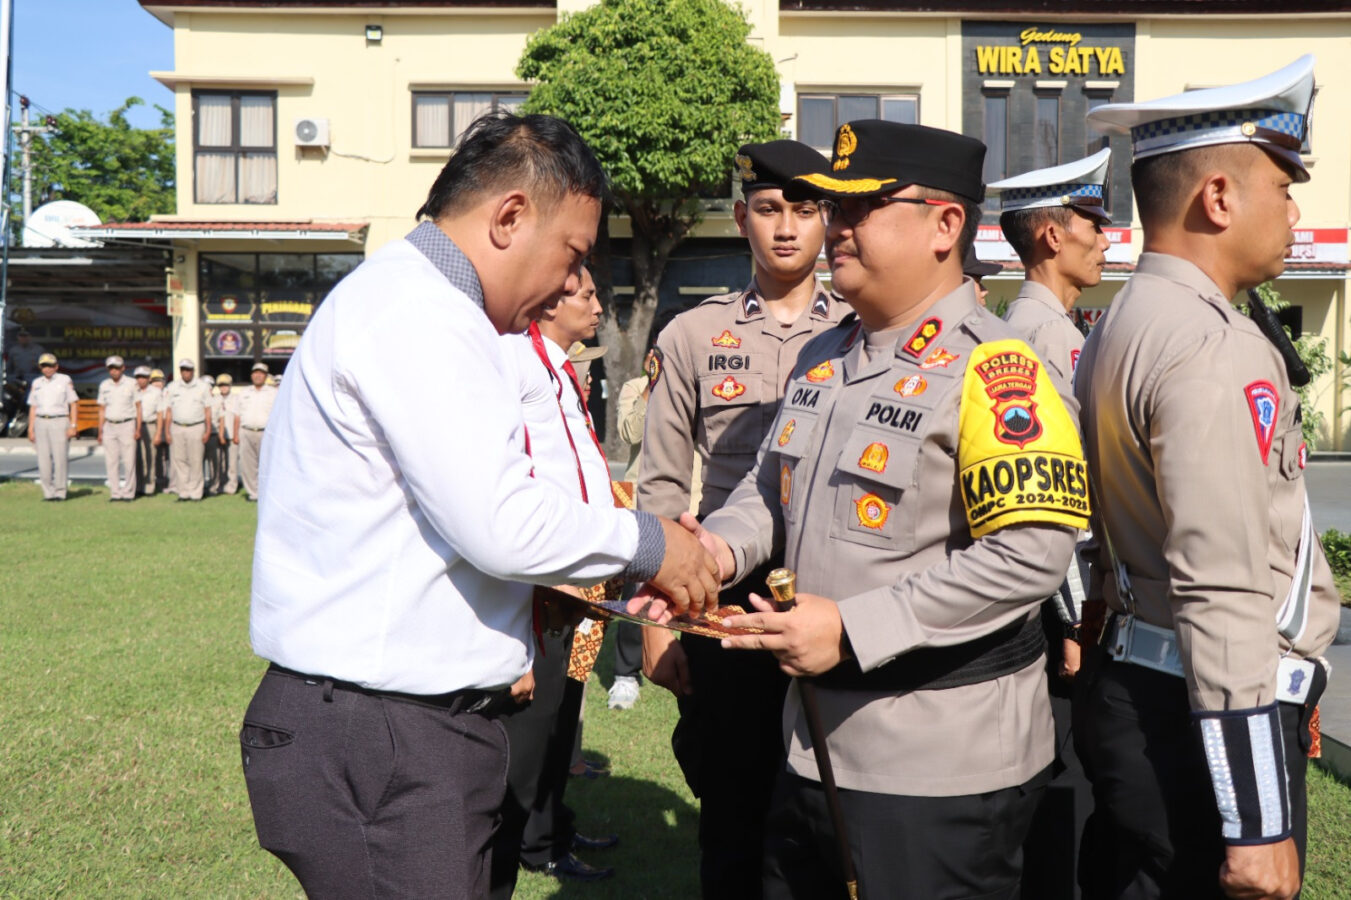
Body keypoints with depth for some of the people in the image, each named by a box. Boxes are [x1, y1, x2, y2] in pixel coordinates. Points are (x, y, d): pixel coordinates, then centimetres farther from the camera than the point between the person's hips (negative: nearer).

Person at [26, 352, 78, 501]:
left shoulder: (65, 380, 2)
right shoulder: (36, 383, 12)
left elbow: (73, 404, 1)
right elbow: (33, 408, 14)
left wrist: (72, 426, -8)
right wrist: (30, 429, 7)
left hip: (59, 422, -3)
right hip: (41, 423, 4)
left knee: (60, 458, -7)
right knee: (43, 459, 0)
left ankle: (60, 492, -1)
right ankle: (48, 492, 6)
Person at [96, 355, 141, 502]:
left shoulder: (131, 384, 0)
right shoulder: (104, 385, 9)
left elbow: (138, 406, 1)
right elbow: (102, 409, 13)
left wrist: (138, 428, -6)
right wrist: (100, 430, 8)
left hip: (127, 425, -3)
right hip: (109, 426, 3)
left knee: (129, 461, -5)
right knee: (111, 461, 1)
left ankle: (128, 492, 3)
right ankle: (115, 493, 7)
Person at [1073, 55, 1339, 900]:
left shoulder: (1119, 329, 10)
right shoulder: (1215, 347, -20)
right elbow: (1224, 595, -24)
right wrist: (1257, 825, -21)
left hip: (1132, 685, 9)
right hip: (1200, 717, -9)